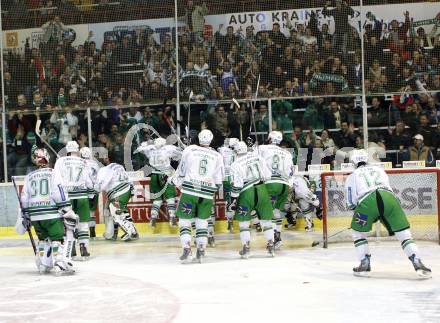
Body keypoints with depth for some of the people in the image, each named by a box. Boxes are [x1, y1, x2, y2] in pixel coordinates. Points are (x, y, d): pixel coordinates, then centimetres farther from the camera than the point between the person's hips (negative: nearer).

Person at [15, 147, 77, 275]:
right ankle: (60, 264, -20)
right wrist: (67, 211, -10)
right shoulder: (53, 173, 0)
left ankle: (43, 265, 21)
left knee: (43, 239, 21)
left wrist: (23, 217, 18)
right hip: (52, 214, -5)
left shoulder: (29, 177, 14)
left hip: (35, 215, 5)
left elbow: (24, 199, 12)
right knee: (58, 239, -5)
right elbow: (60, 193, -9)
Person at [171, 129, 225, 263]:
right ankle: (201, 251, 6)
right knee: (202, 221, 14)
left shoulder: (189, 150, 3)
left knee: (185, 220, 6)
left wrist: (177, 182, 27)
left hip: (190, 191, -2)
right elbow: (219, 180, 9)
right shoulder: (217, 156, 8)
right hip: (207, 194, 2)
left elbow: (181, 170, 9)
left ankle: (186, 249, -7)